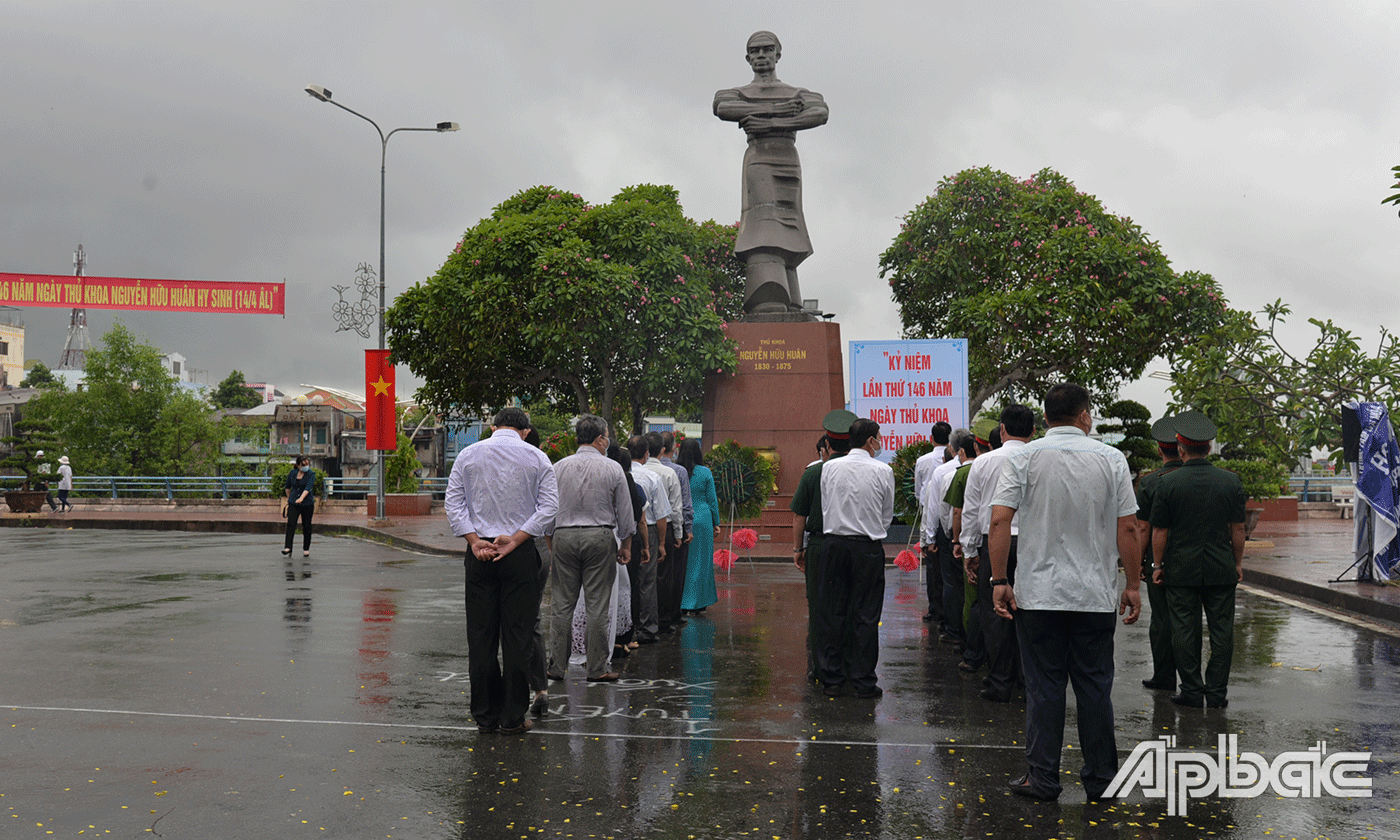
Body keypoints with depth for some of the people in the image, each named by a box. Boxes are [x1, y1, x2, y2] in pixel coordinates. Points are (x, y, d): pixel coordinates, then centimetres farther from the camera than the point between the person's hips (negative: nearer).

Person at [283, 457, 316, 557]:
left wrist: (301, 498, -35)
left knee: (306, 526, 4)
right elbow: (288, 487, 20)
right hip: (293, 503, 2)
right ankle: (288, 548, -19)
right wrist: (289, 498, 23)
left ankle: (306, 549, 15)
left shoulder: (311, 474, -7)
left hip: (307, 503, -2)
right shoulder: (292, 473, 4)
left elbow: (308, 487, -21)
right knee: (291, 524, -12)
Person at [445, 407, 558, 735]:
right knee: (517, 635, 2)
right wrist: (515, 539, -9)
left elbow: (453, 504, 0)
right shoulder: (537, 458, 3)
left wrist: (475, 541, -6)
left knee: (480, 635, 7)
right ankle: (513, 717, 5)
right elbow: (549, 507, -6)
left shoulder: (467, 455, 7)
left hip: (479, 554, 2)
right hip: (521, 553, -1)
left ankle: (485, 715, 12)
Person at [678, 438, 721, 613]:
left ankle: (681, 603, 10)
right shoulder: (705, 472, -4)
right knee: (700, 561, 7)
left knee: (681, 561, 8)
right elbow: (712, 499, 1)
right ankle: (696, 603, 10)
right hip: (702, 520, -1)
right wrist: (716, 523, 9)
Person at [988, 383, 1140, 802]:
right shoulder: (1111, 459, 1)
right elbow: (1128, 529, -1)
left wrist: (999, 580, -4)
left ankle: (1042, 778, 10)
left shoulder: (1023, 458, -2)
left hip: (1038, 593, -1)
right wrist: (1133, 586, 7)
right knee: (1095, 685, 9)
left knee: (1044, 686, 5)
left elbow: (999, 522, -10)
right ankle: (1101, 779, 17)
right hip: (1095, 595, 1)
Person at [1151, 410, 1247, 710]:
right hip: (1221, 571, 2)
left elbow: (1160, 531, -4)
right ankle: (1216, 693, 10)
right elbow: (1238, 528, 3)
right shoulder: (1231, 481, -1)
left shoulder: (1168, 483, -7)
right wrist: (1238, 562, 13)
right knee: (1221, 629, 8)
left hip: (1181, 571, -2)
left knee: (1185, 629, 5)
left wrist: (1158, 565, 5)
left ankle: (1192, 692, 7)